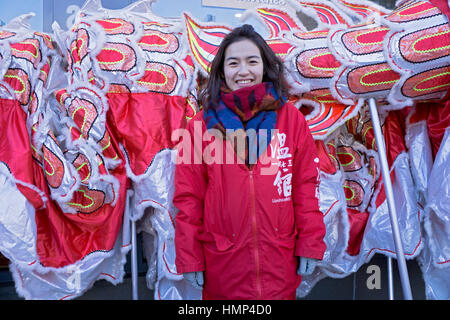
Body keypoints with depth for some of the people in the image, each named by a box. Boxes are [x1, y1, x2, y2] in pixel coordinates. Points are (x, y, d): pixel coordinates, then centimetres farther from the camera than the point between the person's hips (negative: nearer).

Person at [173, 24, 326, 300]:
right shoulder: (202, 125, -3)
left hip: (279, 263, 1)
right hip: (222, 264, 0)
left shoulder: (291, 118, -2)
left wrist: (310, 245, 0)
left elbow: (306, 187, 0)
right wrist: (189, 259, -1)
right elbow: (188, 197, -2)